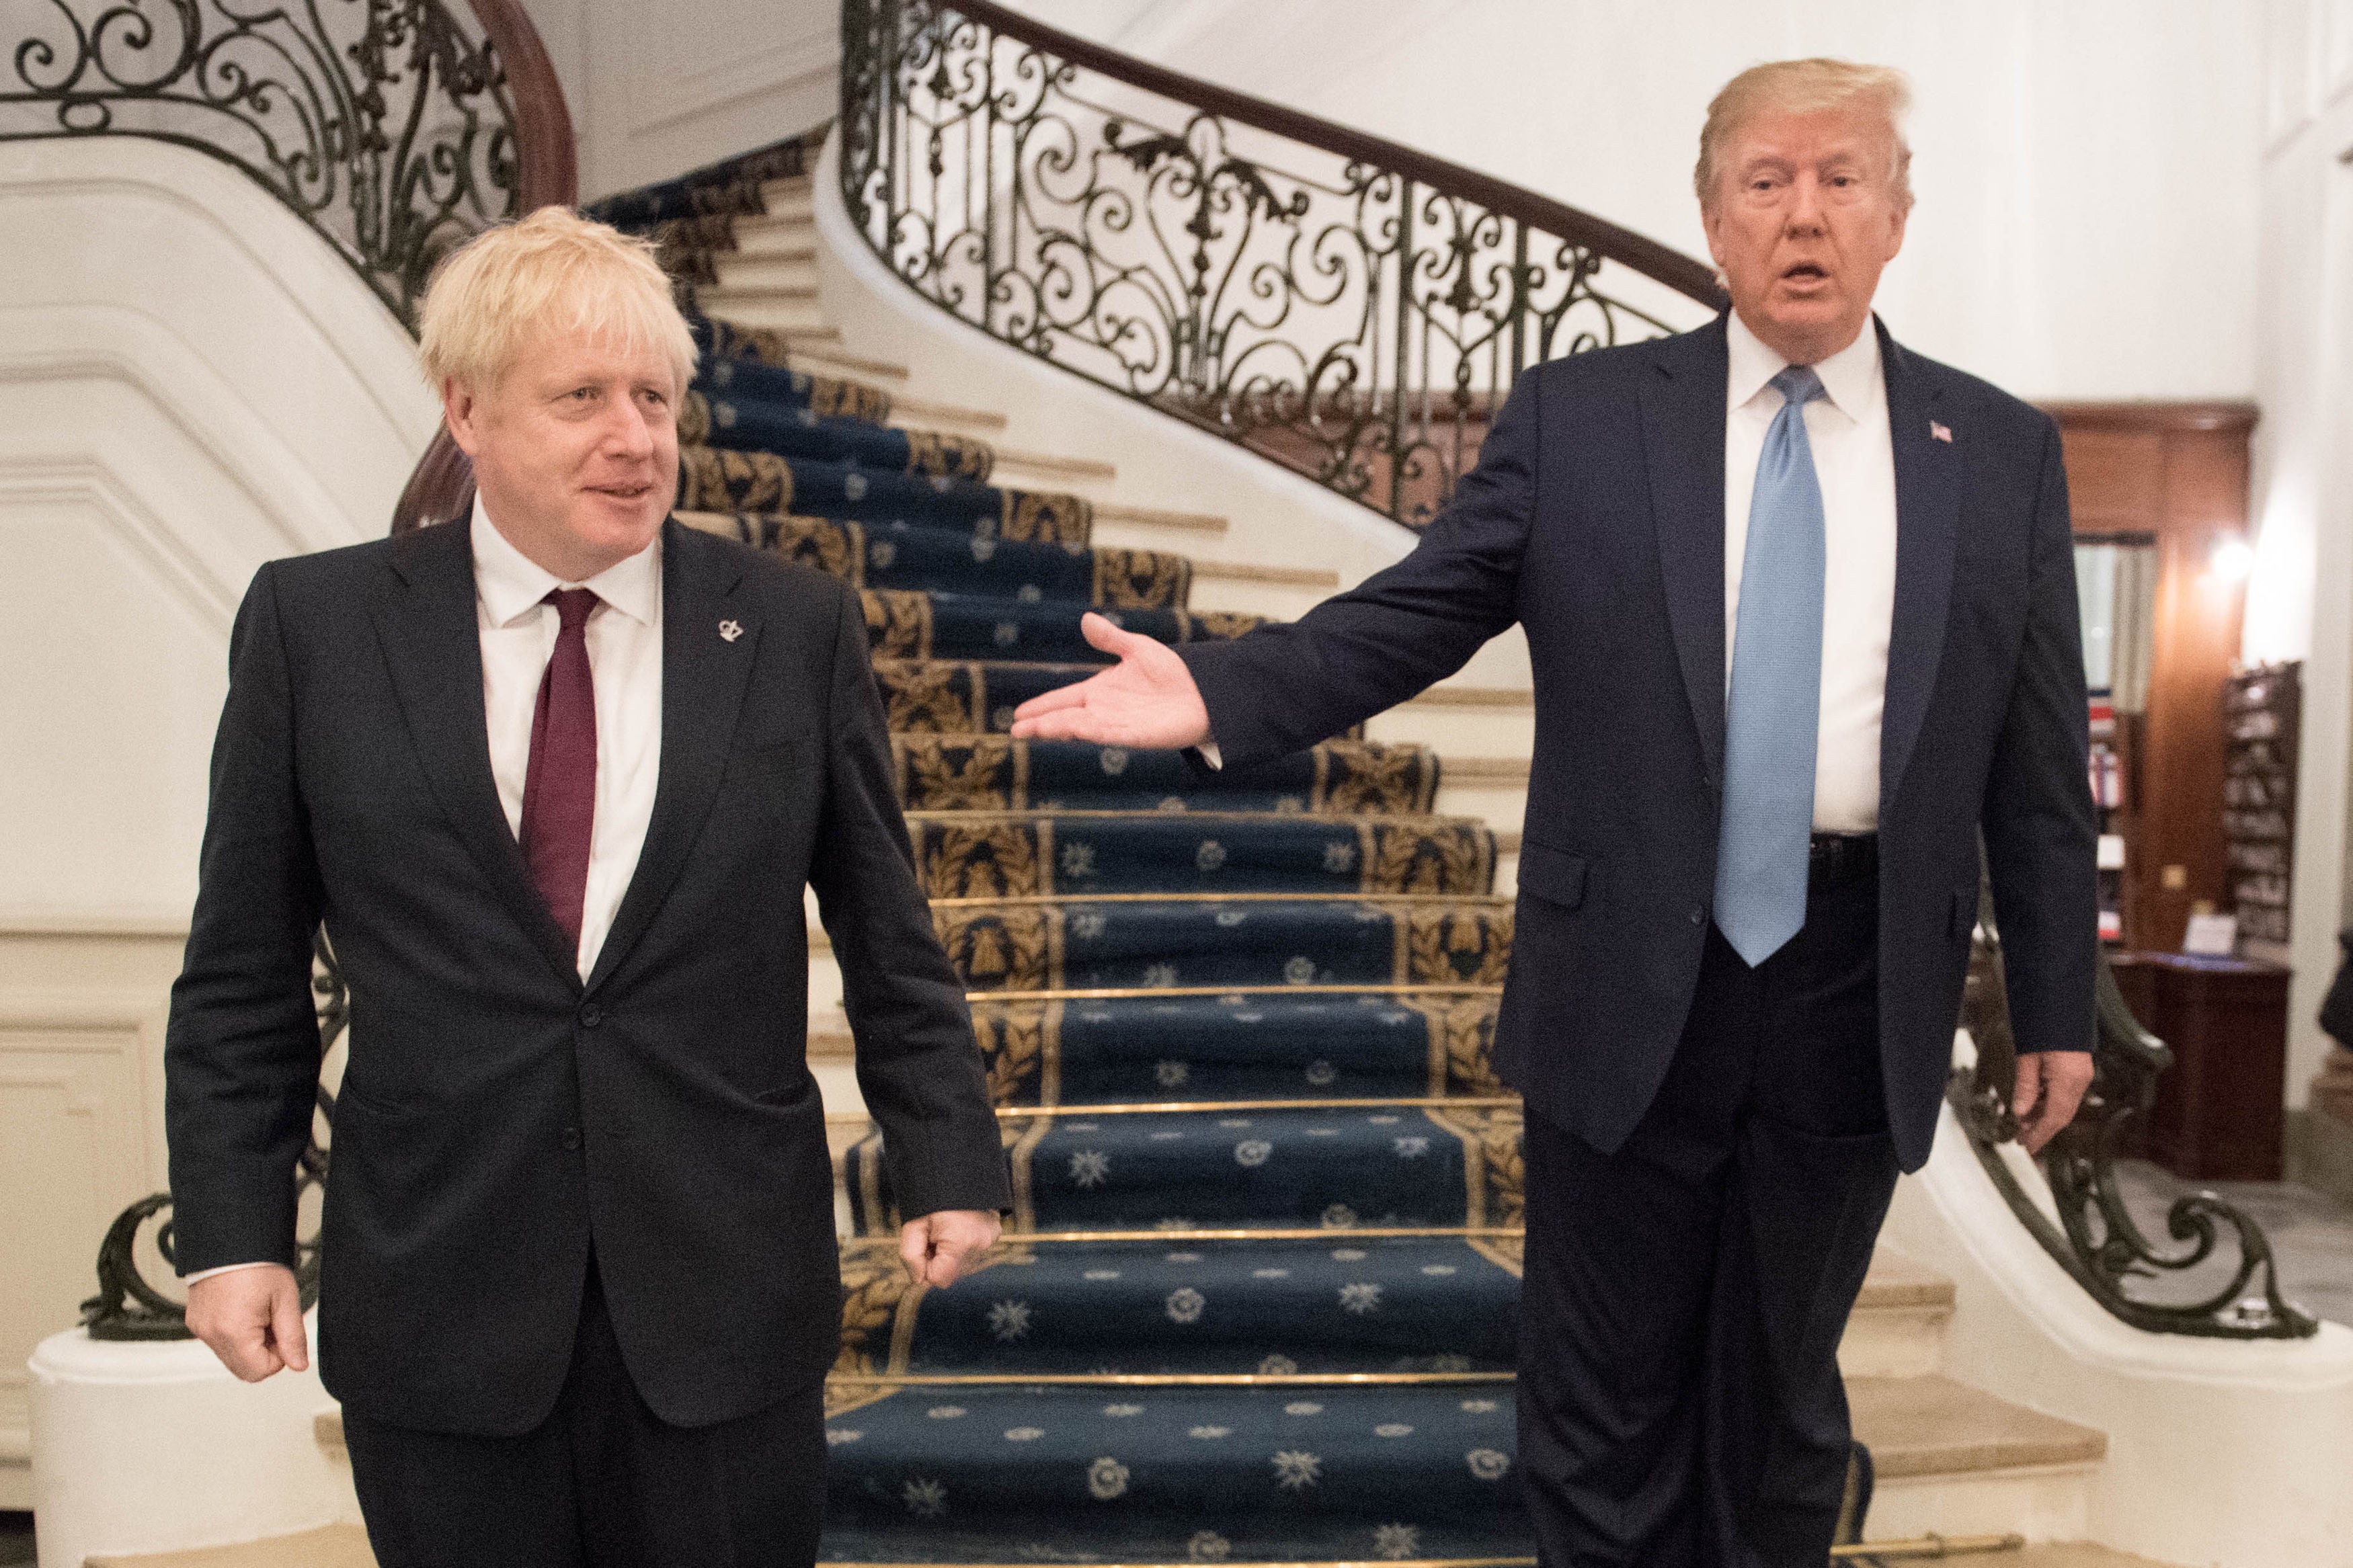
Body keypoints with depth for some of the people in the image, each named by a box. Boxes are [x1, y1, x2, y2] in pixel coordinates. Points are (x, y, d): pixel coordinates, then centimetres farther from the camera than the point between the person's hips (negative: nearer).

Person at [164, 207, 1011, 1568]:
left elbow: (888, 934, 5)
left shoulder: (797, 627, 0)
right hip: (435, 1296, 0)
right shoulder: (315, 626, 0)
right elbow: (243, 974, 4)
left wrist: (948, 1160, 3)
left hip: (726, 1297, 0)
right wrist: (234, 1230, 1)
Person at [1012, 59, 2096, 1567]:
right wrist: (1216, 691, -20)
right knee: (1603, 1395, 11)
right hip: (1632, 976, -1)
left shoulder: (2004, 451, 4)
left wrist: (2058, 1004, 7)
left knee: (1784, 1387, 18)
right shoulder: (1578, 417, 0)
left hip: (1859, 989, 2)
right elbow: (1413, 615, -4)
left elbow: (2039, 759, 6)